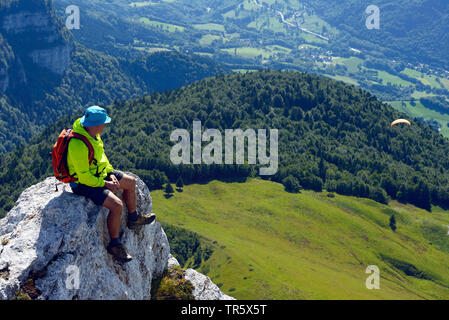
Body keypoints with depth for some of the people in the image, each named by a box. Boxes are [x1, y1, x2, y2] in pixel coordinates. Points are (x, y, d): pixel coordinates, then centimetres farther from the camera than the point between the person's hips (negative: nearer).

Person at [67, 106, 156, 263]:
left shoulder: (93, 133, -5)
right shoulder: (78, 145, -34)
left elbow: (101, 155, 12)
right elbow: (84, 176, -28)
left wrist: (110, 174, 1)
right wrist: (104, 184, -17)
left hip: (98, 173, 10)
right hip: (84, 183, -10)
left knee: (131, 182, 16)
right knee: (116, 204, -25)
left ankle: (134, 218, 38)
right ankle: (115, 245, -7)